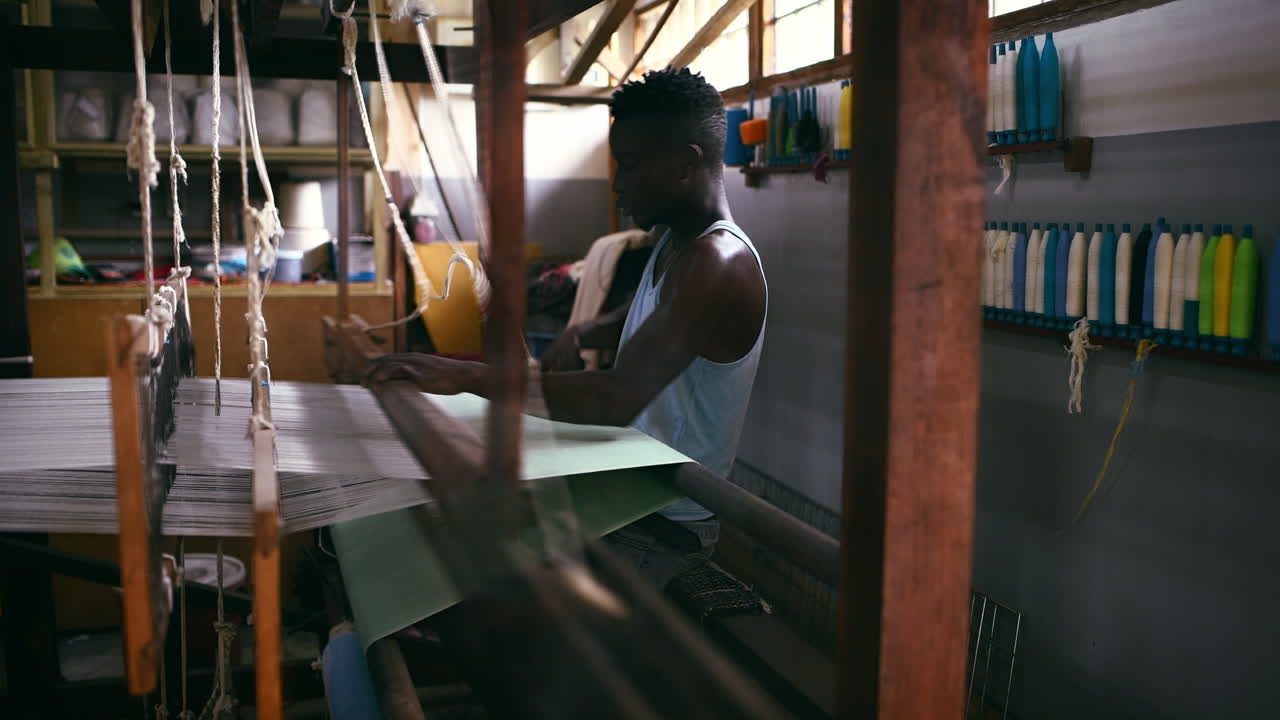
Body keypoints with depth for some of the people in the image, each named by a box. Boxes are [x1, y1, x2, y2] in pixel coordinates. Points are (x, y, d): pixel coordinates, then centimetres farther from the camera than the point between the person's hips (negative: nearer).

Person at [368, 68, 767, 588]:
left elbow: (619, 399, -35)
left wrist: (468, 376, -36)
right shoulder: (677, 240, 7)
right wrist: (580, 335, 6)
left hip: (665, 526, -10)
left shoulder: (718, 264, -25)